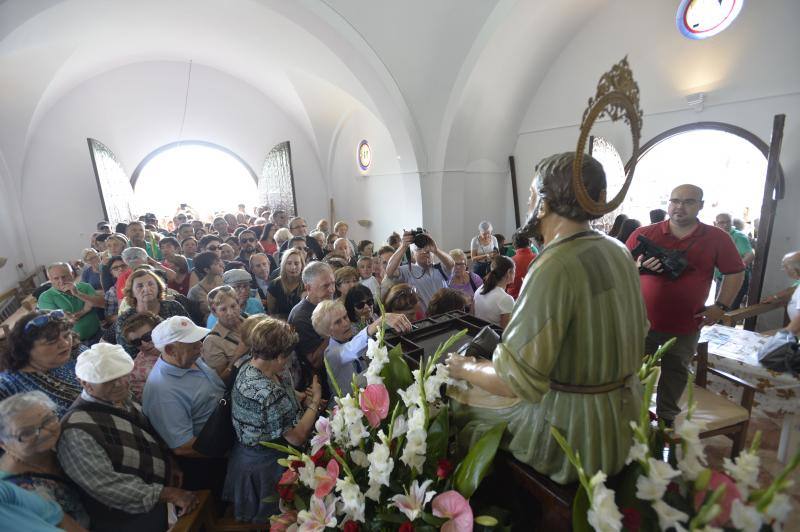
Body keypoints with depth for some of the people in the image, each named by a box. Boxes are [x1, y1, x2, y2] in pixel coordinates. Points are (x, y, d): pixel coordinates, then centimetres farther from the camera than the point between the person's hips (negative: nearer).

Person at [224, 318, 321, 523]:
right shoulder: (269, 395, -38)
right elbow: (297, 437, -28)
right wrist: (315, 400, -17)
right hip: (266, 467, -8)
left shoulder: (249, 366, -9)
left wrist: (305, 398, -7)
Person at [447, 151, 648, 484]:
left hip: (575, 435, -8)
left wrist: (464, 369, -10)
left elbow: (514, 379, -28)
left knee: (459, 404, 10)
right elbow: (638, 331, 13)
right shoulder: (618, 251, 1)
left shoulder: (555, 266, -27)